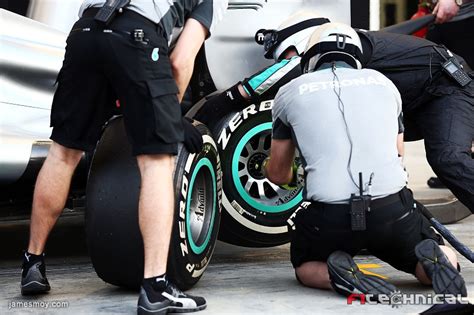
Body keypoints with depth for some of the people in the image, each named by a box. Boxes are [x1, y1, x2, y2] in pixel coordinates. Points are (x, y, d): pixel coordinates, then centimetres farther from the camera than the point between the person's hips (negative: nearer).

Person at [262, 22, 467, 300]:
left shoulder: (290, 92, 12)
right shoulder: (383, 82, 18)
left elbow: (278, 174, 22)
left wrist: (291, 177, 46)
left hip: (329, 218, -2)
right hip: (394, 211, 2)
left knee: (305, 266, 28)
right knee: (447, 260, 26)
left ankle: (339, 275, -5)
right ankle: (432, 261, -9)